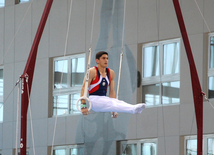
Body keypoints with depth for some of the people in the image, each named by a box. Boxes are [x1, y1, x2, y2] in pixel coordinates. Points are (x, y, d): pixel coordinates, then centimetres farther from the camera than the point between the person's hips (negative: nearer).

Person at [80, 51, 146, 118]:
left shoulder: (111, 73, 10)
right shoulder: (92, 71, -8)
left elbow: (112, 91, 16)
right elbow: (84, 88, -13)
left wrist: (114, 110, 13)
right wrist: (83, 106, -23)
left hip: (104, 99, 7)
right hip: (94, 99, -7)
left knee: (119, 103, -24)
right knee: (110, 103, -34)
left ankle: (134, 108, -51)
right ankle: (133, 109, -56)